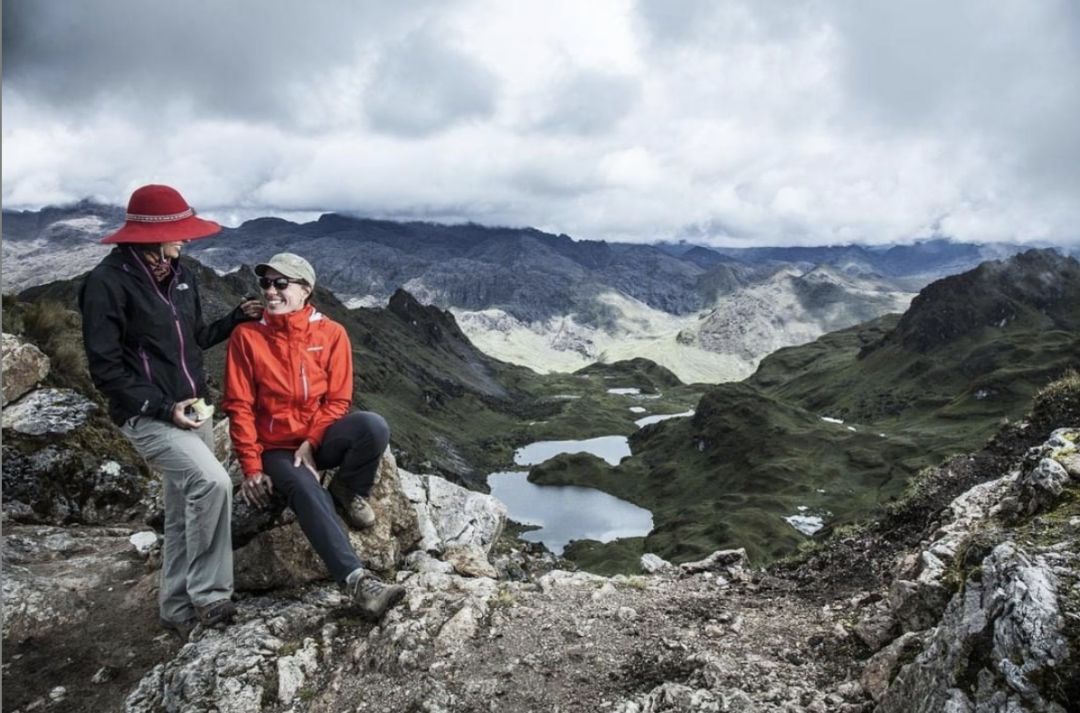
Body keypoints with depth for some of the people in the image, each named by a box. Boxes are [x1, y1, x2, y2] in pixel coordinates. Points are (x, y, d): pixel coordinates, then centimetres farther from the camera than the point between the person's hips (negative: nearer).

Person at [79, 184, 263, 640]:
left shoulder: (181, 276, 8)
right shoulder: (108, 282, -14)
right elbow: (105, 368, -14)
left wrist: (237, 318, 5)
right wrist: (163, 407, -20)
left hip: (192, 409, 8)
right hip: (147, 416, -7)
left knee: (185, 512, 12)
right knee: (212, 483, -25)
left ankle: (178, 609, 27)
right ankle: (209, 598, -9)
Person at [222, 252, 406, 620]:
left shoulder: (331, 333, -2)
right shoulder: (246, 336, -4)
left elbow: (337, 399, -1)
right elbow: (240, 407, -5)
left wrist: (313, 441, -16)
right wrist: (252, 467, -11)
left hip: (322, 438, 2)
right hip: (277, 448, -1)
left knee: (374, 426, -30)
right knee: (308, 493, -32)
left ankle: (348, 491, -2)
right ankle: (357, 580, -35)